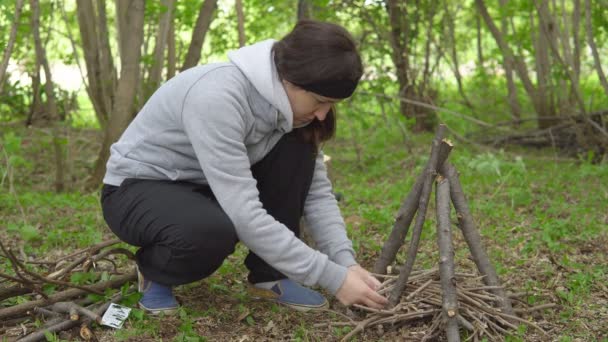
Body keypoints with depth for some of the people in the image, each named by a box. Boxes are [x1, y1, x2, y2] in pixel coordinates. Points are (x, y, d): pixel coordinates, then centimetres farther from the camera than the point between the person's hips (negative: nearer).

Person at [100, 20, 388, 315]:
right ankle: (154, 270, -4)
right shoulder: (217, 96, -35)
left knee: (297, 149, -16)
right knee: (212, 231, -39)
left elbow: (317, 190, -7)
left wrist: (346, 262, -22)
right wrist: (333, 278, -35)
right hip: (138, 189, -7)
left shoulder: (285, 101, -11)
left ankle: (269, 275, -5)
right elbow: (245, 215, -38)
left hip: (202, 188, 7)